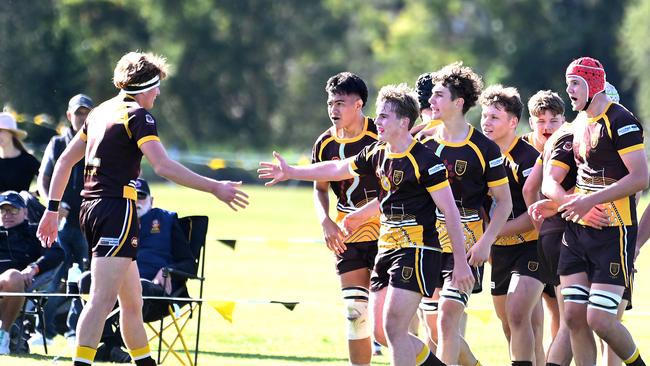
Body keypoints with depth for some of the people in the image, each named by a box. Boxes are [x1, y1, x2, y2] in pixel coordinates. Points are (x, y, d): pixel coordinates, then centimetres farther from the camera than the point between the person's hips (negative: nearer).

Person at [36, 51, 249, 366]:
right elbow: (163, 166, -20)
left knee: (132, 302, 16)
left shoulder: (101, 112, 17)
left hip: (90, 208, 9)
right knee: (102, 301, -15)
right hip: (117, 210, -9)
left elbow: (65, 160, 21)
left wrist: (52, 210, 25)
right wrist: (215, 188, -18)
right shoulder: (138, 115, -8)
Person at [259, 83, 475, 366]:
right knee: (381, 332, 8)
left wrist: (461, 262, -19)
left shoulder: (425, 161, -14)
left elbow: (450, 211, -15)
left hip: (417, 250, -8)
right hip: (386, 249, 8)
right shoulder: (378, 153, 9)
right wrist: (291, 172, 31)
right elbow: (337, 169, 25)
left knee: (393, 328, -15)